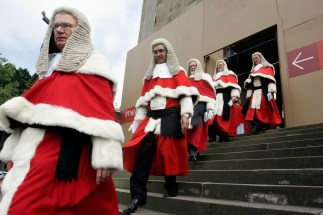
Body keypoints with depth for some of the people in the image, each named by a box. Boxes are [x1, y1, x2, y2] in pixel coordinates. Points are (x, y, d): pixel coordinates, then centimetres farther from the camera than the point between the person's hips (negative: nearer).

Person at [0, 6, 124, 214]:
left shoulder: (91, 64, -2)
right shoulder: (50, 65, 23)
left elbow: (104, 110, -13)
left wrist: (105, 155, -22)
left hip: (64, 153, -8)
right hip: (33, 151, 8)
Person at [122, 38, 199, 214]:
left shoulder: (178, 72, 9)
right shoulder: (150, 75, 21)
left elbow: (185, 93, -4)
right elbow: (143, 100, 18)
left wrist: (185, 115, -17)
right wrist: (139, 119, 10)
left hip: (171, 116, -3)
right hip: (152, 117, 3)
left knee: (170, 150, -2)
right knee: (144, 150, -9)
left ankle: (170, 187, 19)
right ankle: (138, 194, -5)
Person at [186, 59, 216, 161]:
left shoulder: (205, 77, 9)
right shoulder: (187, 79, 22)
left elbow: (211, 93, 0)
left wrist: (210, 108, -11)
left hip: (200, 105, -4)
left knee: (196, 127, -15)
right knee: (189, 128, -2)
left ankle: (193, 152, -15)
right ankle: (194, 151, 6)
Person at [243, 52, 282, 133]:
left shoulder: (267, 67, 10)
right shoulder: (253, 71, 27)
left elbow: (271, 79, -4)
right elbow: (250, 84, 21)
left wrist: (271, 91, -18)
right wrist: (249, 94, 12)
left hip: (264, 92, -5)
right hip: (255, 93, 6)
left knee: (264, 108, -14)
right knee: (254, 109, -7)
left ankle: (265, 126, -15)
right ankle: (257, 126, -12)